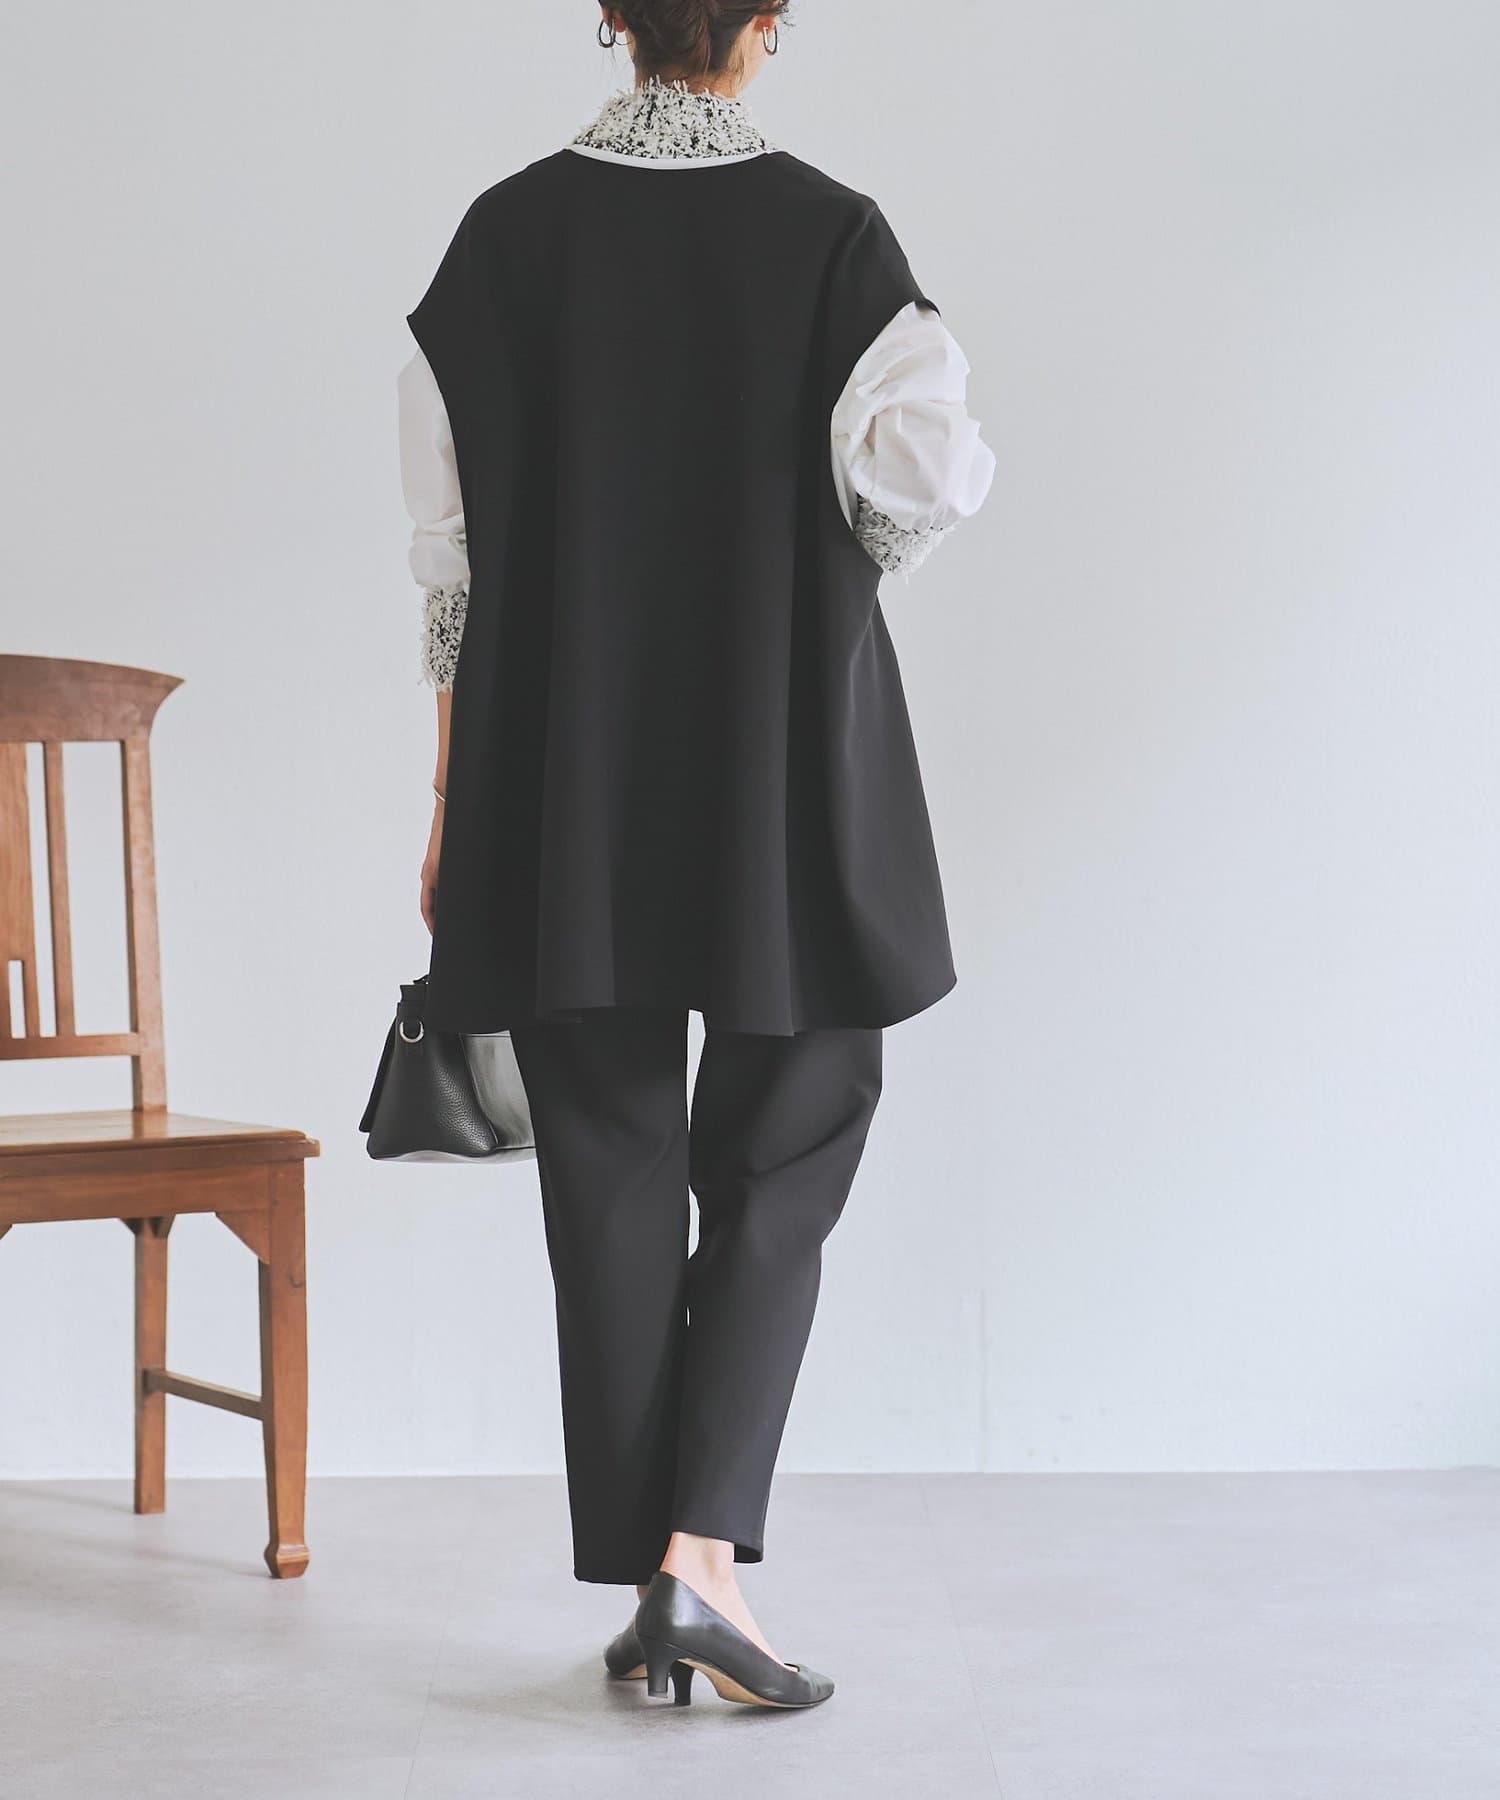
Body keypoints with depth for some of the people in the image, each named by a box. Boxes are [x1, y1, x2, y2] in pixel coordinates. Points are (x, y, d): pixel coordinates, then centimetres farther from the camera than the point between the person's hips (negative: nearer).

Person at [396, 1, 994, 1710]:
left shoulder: (509, 233, 2)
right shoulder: (832, 234, -4)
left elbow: (454, 551, 1)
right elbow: (927, 478, -14)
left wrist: (450, 804, 7)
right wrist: (827, 559, 10)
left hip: (563, 789, 2)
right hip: (784, 776, -2)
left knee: (609, 1181, 9)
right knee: (776, 1171, 10)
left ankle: (640, 1590, 14)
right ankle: (700, 1553, -1)